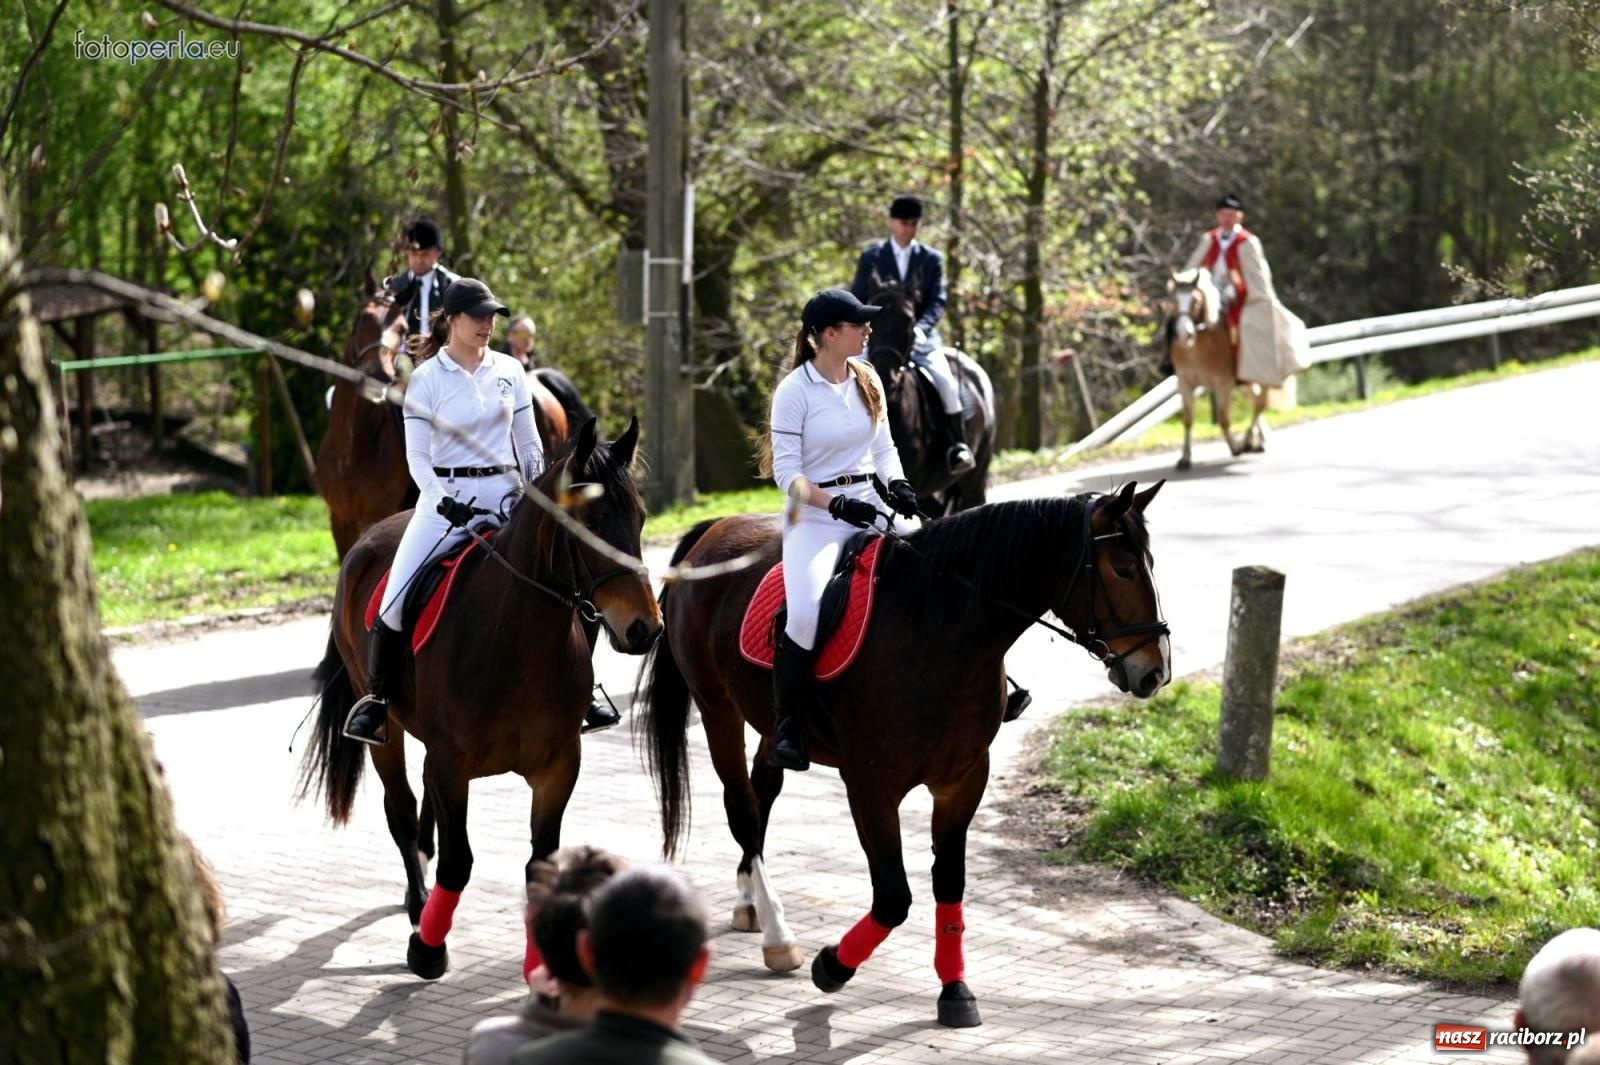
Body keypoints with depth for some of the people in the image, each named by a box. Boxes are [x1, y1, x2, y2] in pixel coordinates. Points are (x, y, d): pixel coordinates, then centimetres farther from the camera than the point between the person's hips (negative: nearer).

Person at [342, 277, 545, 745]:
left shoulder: (510, 371, 7)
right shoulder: (426, 378, -3)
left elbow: (529, 443, 11)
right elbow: (416, 454, -6)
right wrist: (442, 500, -21)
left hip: (505, 497, 3)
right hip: (446, 499, -3)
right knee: (396, 599, -16)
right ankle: (375, 699, 3)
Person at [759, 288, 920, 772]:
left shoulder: (868, 380, 10)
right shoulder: (794, 391, -8)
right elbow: (787, 471, -10)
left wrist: (898, 486, -3)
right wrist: (838, 505, -20)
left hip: (867, 508, 6)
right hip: (815, 515, -6)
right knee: (807, 614, -29)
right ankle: (787, 725, -13)